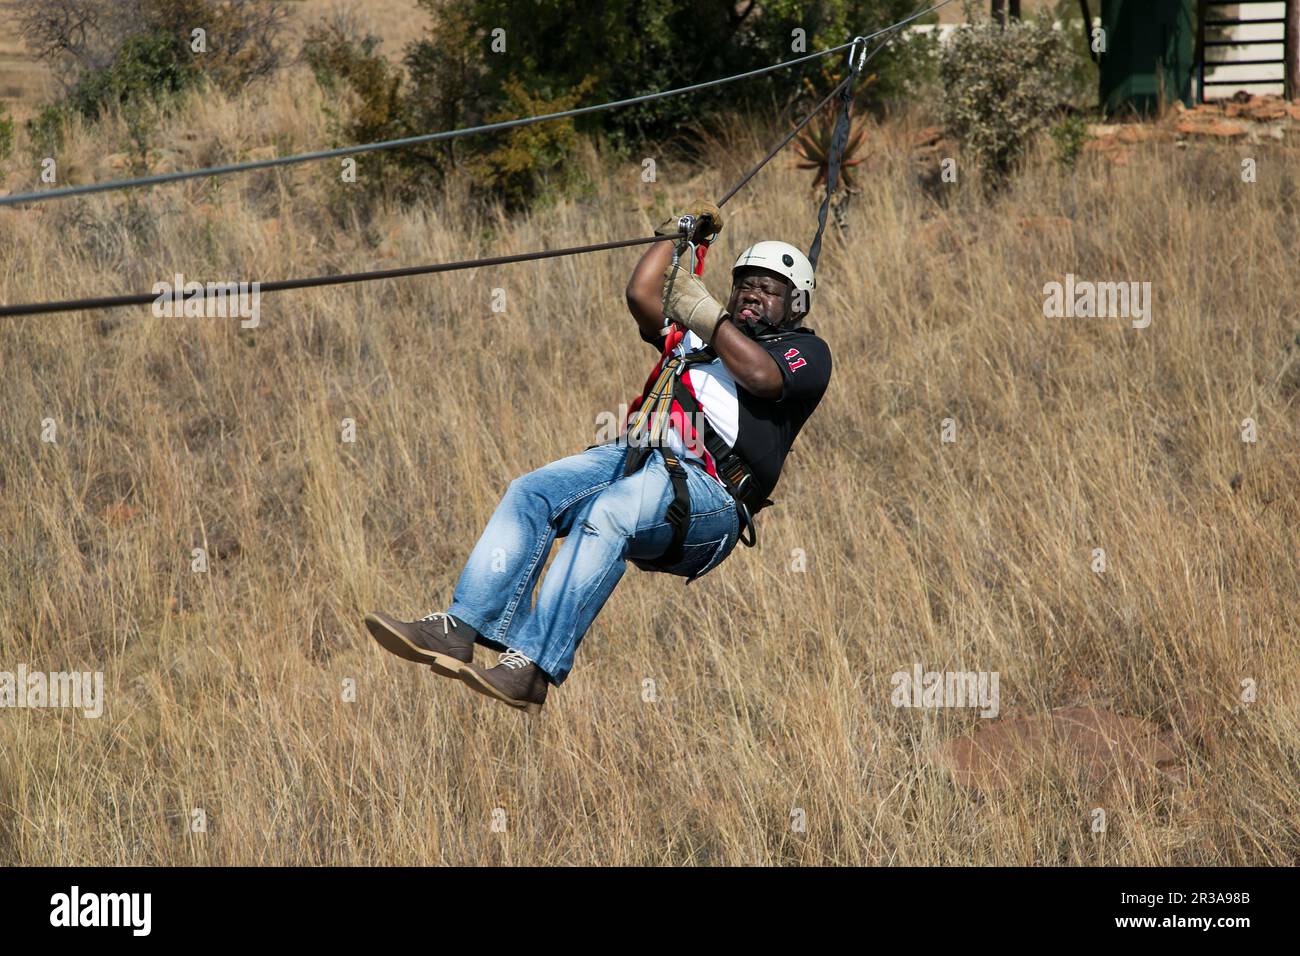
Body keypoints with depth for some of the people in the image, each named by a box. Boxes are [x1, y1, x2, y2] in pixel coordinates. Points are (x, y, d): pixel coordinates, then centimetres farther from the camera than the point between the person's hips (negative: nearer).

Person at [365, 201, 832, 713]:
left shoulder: (805, 351, 17)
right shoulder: (692, 337, 36)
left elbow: (761, 377, -5)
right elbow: (642, 295, 27)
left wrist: (703, 311, 3)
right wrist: (682, 230, 34)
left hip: (706, 492, -7)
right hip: (631, 458, 7)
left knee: (605, 513, -36)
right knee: (529, 493, -21)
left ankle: (532, 668, -47)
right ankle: (459, 628, -35)